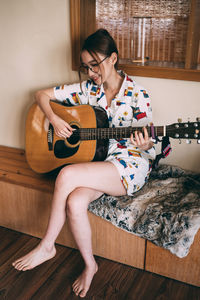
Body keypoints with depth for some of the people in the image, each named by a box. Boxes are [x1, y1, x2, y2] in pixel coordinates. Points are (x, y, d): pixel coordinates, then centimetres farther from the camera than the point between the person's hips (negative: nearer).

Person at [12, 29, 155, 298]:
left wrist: (144, 145, -28)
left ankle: (47, 247, -7)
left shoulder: (136, 94, -5)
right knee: (75, 202, -28)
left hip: (131, 164, -4)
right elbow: (42, 94, 11)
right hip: (96, 162, 5)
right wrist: (54, 119, -7)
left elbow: (146, 146, -4)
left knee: (67, 175, -28)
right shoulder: (87, 89, 6)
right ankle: (90, 265, -2)